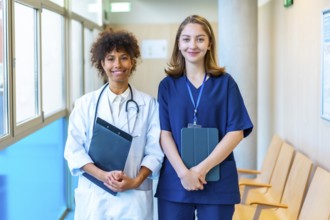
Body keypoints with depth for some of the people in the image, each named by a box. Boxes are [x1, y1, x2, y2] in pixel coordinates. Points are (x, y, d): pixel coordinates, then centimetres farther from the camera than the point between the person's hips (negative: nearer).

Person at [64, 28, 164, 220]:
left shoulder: (149, 104, 2)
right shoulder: (85, 104, 3)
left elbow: (155, 151, 0)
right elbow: (74, 150, -1)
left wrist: (136, 181, -14)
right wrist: (103, 176, -14)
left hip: (135, 196, 0)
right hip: (94, 195, 0)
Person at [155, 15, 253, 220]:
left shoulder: (225, 82, 2)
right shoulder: (167, 85, 5)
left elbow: (236, 132, -4)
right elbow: (164, 133, -1)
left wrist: (203, 168, -13)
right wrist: (183, 172, -15)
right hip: (175, 181, 1)